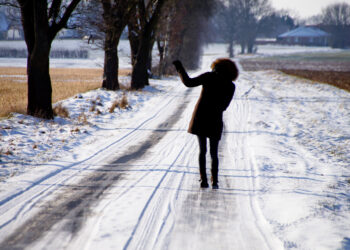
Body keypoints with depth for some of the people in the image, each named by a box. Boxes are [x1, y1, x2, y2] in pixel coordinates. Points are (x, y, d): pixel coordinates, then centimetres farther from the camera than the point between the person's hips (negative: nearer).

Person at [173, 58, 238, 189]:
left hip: (200, 117, 0)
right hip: (215, 120, 0)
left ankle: (203, 179, 3)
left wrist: (179, 68, 5)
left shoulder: (209, 76, -2)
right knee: (214, 153, 11)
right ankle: (214, 181, 4)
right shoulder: (231, 86, 1)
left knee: (202, 150, 9)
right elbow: (224, 106, 5)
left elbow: (188, 82, -6)